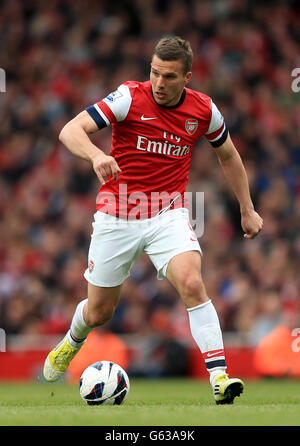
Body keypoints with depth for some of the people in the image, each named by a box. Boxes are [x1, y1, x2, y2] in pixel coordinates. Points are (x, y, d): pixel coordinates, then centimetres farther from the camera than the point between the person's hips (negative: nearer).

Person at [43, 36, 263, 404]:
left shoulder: (204, 111, -4)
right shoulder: (130, 97, -14)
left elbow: (228, 155, 16)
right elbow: (70, 131, -22)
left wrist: (247, 210, 18)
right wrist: (96, 155, -43)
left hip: (168, 214, 1)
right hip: (117, 215, -1)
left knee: (192, 283, -26)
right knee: (99, 312, 10)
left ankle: (219, 377, -26)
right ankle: (71, 343, 46)